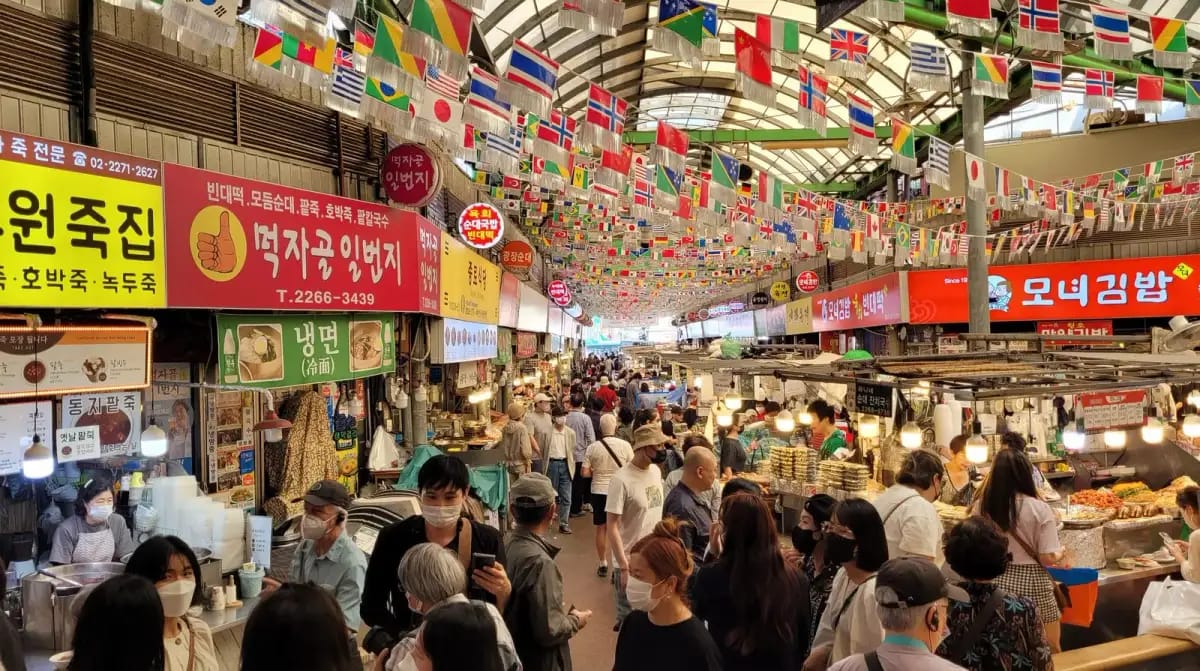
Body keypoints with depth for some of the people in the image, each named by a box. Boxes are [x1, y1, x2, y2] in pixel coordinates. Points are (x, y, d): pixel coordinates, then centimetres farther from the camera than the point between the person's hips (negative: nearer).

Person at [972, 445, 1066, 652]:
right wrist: (1061, 553, 10)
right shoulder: (1038, 508, -13)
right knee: (1048, 650, 17)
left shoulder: (981, 506, -5)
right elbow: (1048, 558, -11)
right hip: (1031, 583, -2)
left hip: (995, 581, 3)